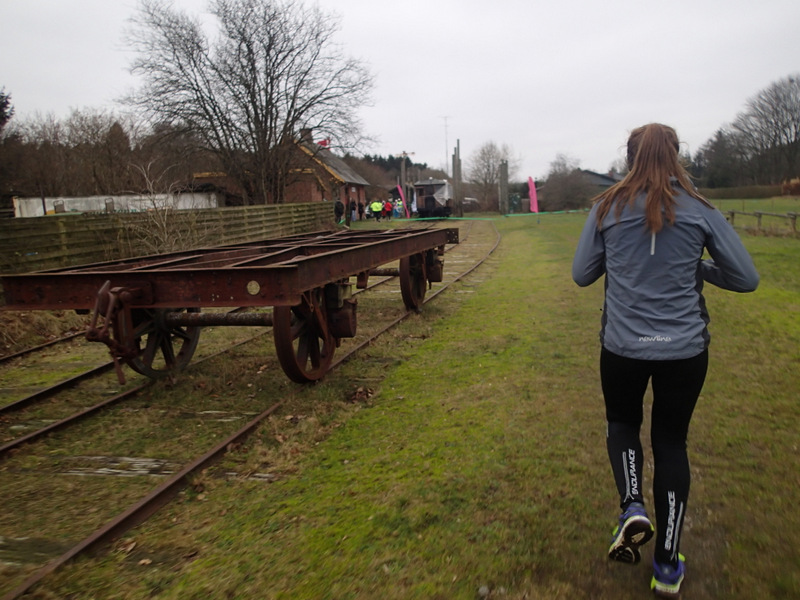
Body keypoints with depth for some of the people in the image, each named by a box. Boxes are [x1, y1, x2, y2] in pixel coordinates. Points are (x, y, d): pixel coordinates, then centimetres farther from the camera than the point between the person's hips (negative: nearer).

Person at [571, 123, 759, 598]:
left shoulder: (608, 207, -3)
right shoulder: (700, 210, -2)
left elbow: (582, 275, 3)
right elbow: (746, 278, 1)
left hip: (623, 345, 0)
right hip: (685, 348, 1)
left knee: (622, 422, 25)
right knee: (672, 441, 14)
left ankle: (632, 507, 0)